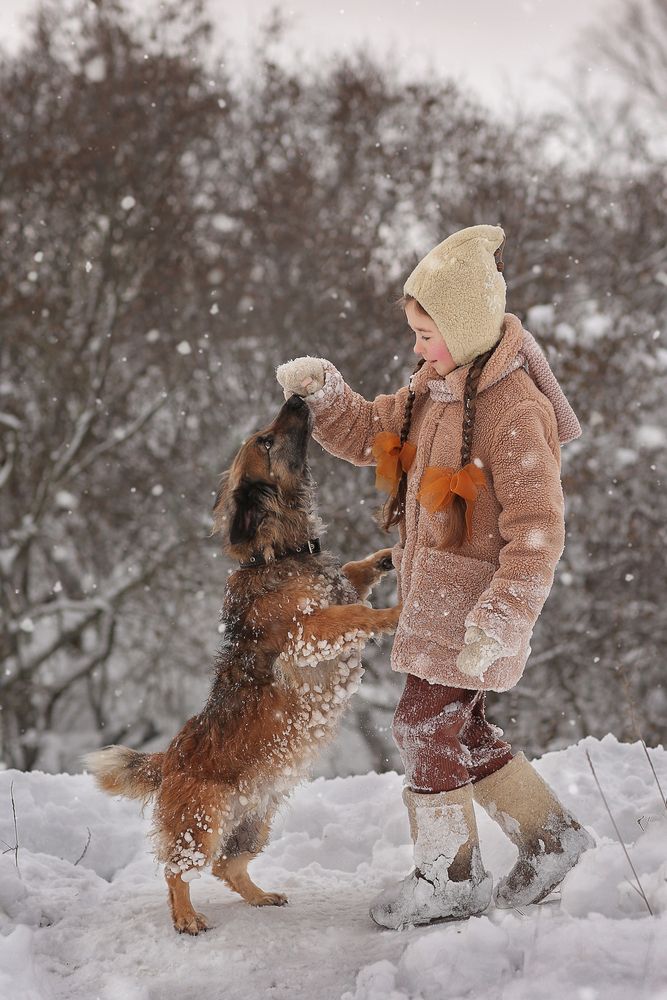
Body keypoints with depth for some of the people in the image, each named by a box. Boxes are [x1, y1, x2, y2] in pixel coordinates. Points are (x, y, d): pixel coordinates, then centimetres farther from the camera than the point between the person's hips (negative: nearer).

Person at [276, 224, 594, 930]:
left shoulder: (513, 407, -21)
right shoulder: (435, 388, 7)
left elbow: (537, 528, -25)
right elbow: (367, 434, 18)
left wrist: (502, 619, -32)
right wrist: (324, 394, -2)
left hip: (477, 595, -9)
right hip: (434, 594, 9)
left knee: (426, 724, -4)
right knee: (457, 727, 16)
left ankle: (450, 877, 13)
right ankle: (548, 837, 29)